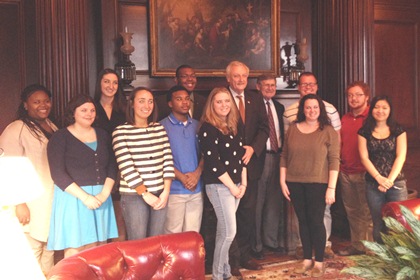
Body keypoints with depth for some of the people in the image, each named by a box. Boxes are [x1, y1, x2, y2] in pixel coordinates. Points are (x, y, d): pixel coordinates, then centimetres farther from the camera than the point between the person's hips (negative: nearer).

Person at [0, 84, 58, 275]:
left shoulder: (51, 126, 12)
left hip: (53, 199, 8)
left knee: (49, 247, 17)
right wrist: (19, 203, -21)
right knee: (32, 250, -3)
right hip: (33, 202, -8)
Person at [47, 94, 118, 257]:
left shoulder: (102, 135, 12)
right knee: (74, 252, -4)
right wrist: (85, 197, -16)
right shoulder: (60, 138, -3)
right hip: (73, 198, -4)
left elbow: (112, 166, 8)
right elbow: (58, 174, -10)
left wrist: (105, 193, -8)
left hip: (100, 198, 4)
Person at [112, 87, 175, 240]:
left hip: (160, 194, 4)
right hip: (134, 196, -4)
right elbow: (126, 167, -11)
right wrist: (145, 194, -11)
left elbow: (168, 160, 5)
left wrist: (166, 192, -3)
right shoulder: (121, 132, -4)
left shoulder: (159, 128, 10)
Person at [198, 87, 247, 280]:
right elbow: (213, 163, -16)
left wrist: (243, 184, 5)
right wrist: (232, 187, -12)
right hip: (218, 186, -6)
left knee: (224, 231, 12)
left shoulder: (235, 127, 11)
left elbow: (241, 156, 14)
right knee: (229, 231, -7)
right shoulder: (207, 129, -12)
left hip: (236, 185, 6)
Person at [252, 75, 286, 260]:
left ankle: (271, 240, 27)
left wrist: (283, 152, 7)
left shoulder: (279, 107, 15)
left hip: (277, 156, 6)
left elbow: (282, 132, 17)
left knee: (275, 201, 13)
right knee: (257, 201, -1)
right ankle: (255, 245, 12)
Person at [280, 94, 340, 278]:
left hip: (317, 184, -3)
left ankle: (319, 262, 15)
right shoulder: (293, 128, 5)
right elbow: (284, 157, 8)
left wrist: (331, 188, -12)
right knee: (303, 221, 11)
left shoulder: (328, 131, -3)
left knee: (316, 221, 1)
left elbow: (334, 160, -7)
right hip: (295, 183, 3)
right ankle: (307, 259, 23)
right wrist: (282, 181, 3)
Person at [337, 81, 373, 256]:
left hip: (364, 173, -7)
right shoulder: (345, 119, 14)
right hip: (346, 172, 7)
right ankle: (356, 245, 26)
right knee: (351, 211, 14)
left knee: (367, 212, -1)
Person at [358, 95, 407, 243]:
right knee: (378, 224, 5)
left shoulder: (398, 130, 5)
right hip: (373, 184, 1)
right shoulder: (364, 132, 6)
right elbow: (364, 157, -1)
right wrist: (379, 178, -12)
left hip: (396, 183, 0)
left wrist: (389, 180, -13)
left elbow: (401, 157, -2)